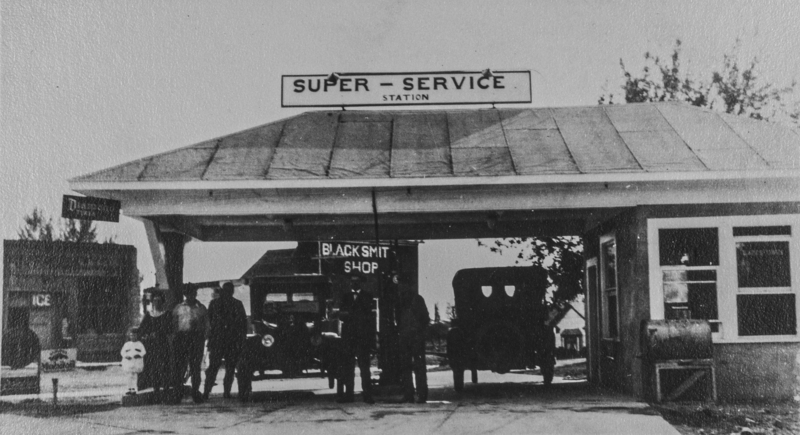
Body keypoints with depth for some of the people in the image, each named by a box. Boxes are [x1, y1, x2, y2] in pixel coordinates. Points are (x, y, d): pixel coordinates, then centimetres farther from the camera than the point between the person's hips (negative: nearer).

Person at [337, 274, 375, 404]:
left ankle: (367, 394, -5)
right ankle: (348, 394, 3)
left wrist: (349, 314, -4)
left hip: (363, 335, -3)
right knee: (348, 366, 1)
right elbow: (341, 315, 9)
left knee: (364, 365, -6)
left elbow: (367, 314, 0)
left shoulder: (367, 296, 7)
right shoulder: (346, 296, 15)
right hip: (348, 335, 3)